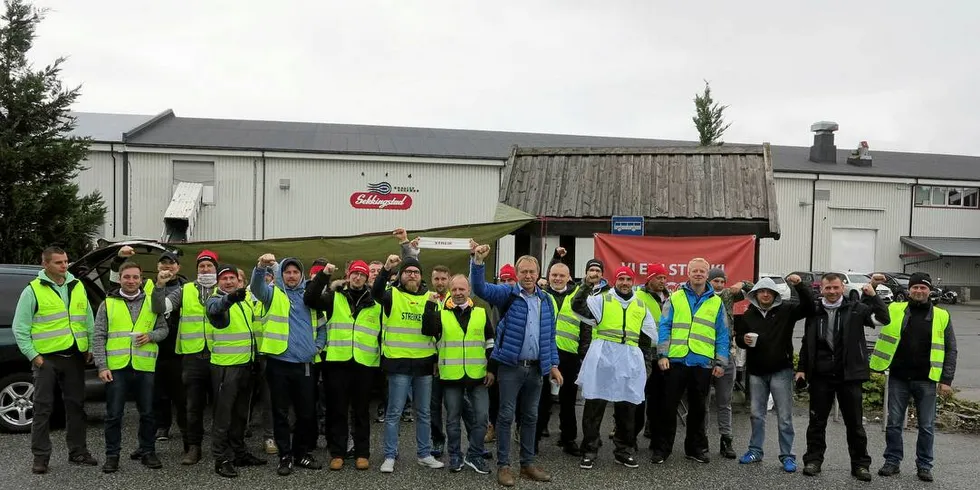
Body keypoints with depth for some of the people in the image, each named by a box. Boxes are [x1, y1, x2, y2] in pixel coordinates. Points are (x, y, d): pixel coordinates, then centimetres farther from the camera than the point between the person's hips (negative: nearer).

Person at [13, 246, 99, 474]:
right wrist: (33, 355, -9)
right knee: (43, 408, 0)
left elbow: (88, 320, 15)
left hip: (75, 357, 4)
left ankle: (78, 451, 20)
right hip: (47, 358, -4)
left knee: (76, 405, 10)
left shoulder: (77, 286, 10)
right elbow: (20, 329, -4)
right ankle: (41, 457, 7)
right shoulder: (33, 290, -4)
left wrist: (90, 348, 8)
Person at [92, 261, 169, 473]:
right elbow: (98, 337, 2)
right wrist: (101, 366, -6)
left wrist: (150, 336, -9)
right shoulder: (108, 304, 5)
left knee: (147, 413, 8)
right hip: (116, 368, -1)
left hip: (144, 367, 1)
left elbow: (163, 329, 13)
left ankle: (147, 452, 21)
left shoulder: (152, 303, 10)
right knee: (113, 415, 4)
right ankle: (112, 456, 15)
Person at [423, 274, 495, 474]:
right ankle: (455, 456, 21)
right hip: (451, 376, -1)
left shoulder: (481, 313, 6)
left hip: (477, 375, 1)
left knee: (480, 417, 2)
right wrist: (430, 305, -22)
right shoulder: (441, 313, 3)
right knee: (453, 418, 8)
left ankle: (474, 455, 17)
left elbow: (490, 343, 11)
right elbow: (428, 330, -16)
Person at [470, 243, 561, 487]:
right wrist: (478, 261, -34)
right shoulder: (507, 293, -3)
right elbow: (480, 288, -20)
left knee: (530, 417, 12)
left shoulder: (546, 299, 9)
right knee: (506, 416, 0)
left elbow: (550, 336, 13)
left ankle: (528, 463, 23)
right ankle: (503, 465, 9)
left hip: (536, 367, 4)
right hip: (510, 366, -4)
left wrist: (553, 364, 9)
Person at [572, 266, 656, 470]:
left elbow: (652, 336, 22)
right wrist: (587, 286, -23)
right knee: (594, 406, -2)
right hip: (602, 357, -4)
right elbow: (578, 307, -13)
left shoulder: (641, 306, 15)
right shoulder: (602, 299, 3)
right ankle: (589, 451, 6)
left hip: (630, 359, 4)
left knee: (627, 407, 10)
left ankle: (624, 450, 21)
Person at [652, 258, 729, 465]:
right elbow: (664, 327, 1)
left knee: (697, 408, 11)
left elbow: (722, 335, 8)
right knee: (669, 406, 2)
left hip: (703, 363, 1)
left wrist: (720, 362, 1)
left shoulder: (716, 302, 8)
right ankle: (661, 448, 11)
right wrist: (662, 355, -7)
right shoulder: (675, 298, 5)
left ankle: (696, 447, 23)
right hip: (676, 360, -1)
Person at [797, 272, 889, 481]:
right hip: (820, 376, 2)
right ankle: (813, 460, 19)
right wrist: (802, 368, 10)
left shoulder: (855, 309, 0)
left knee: (855, 423, 6)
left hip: (849, 375, -1)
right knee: (817, 421, 8)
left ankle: (860, 464, 17)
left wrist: (873, 296, -17)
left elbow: (884, 319, -10)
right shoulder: (814, 312, 6)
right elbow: (806, 343, 13)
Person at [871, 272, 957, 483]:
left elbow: (950, 350, 3)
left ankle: (924, 465, 19)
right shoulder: (894, 310, 3)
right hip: (898, 378, 0)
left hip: (926, 380, 0)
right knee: (894, 423, 7)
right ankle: (892, 461, 19)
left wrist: (946, 380, -4)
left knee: (926, 426, 7)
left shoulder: (941, 316, 3)